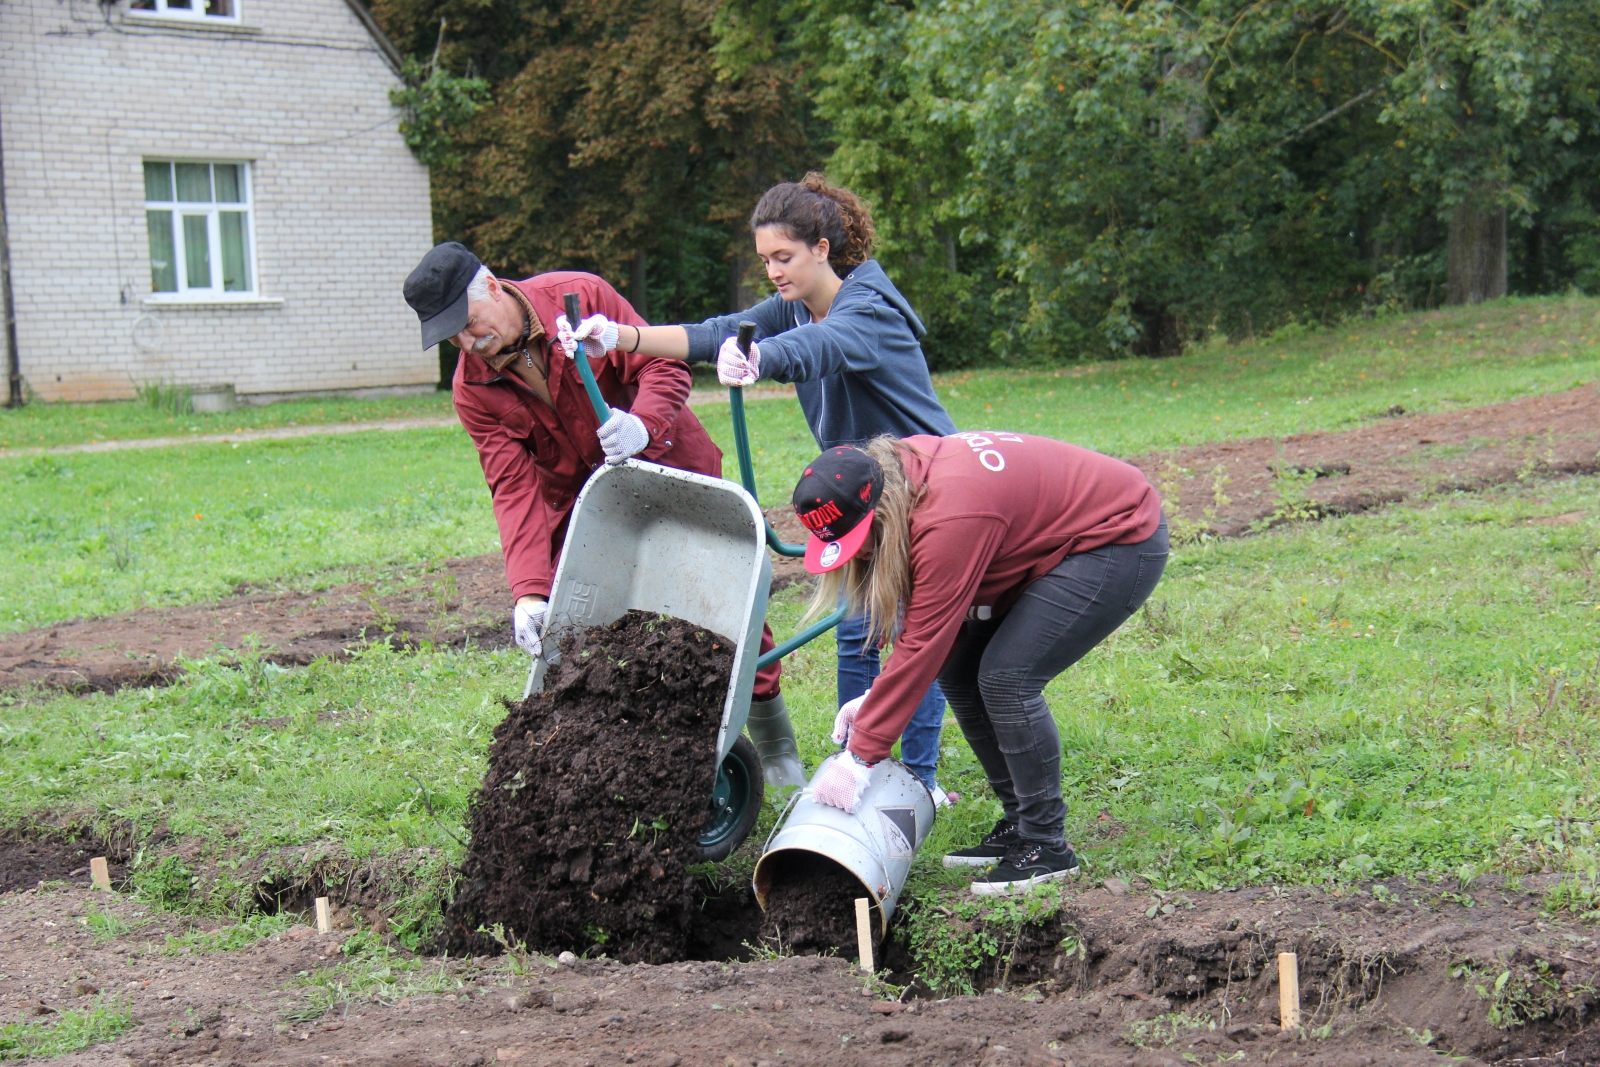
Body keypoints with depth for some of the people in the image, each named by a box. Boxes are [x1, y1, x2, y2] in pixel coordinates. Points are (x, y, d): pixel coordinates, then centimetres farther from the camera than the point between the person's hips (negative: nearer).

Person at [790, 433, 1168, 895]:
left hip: (1121, 540, -10)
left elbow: (924, 644, -30)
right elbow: (929, 622, 2)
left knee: (1007, 678, -19)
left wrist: (860, 756, -26)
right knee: (959, 671, 3)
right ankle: (1018, 826, 13)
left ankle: (1047, 847, -8)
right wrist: (875, 699, -7)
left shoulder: (949, 519, -34)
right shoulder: (900, 477, -6)